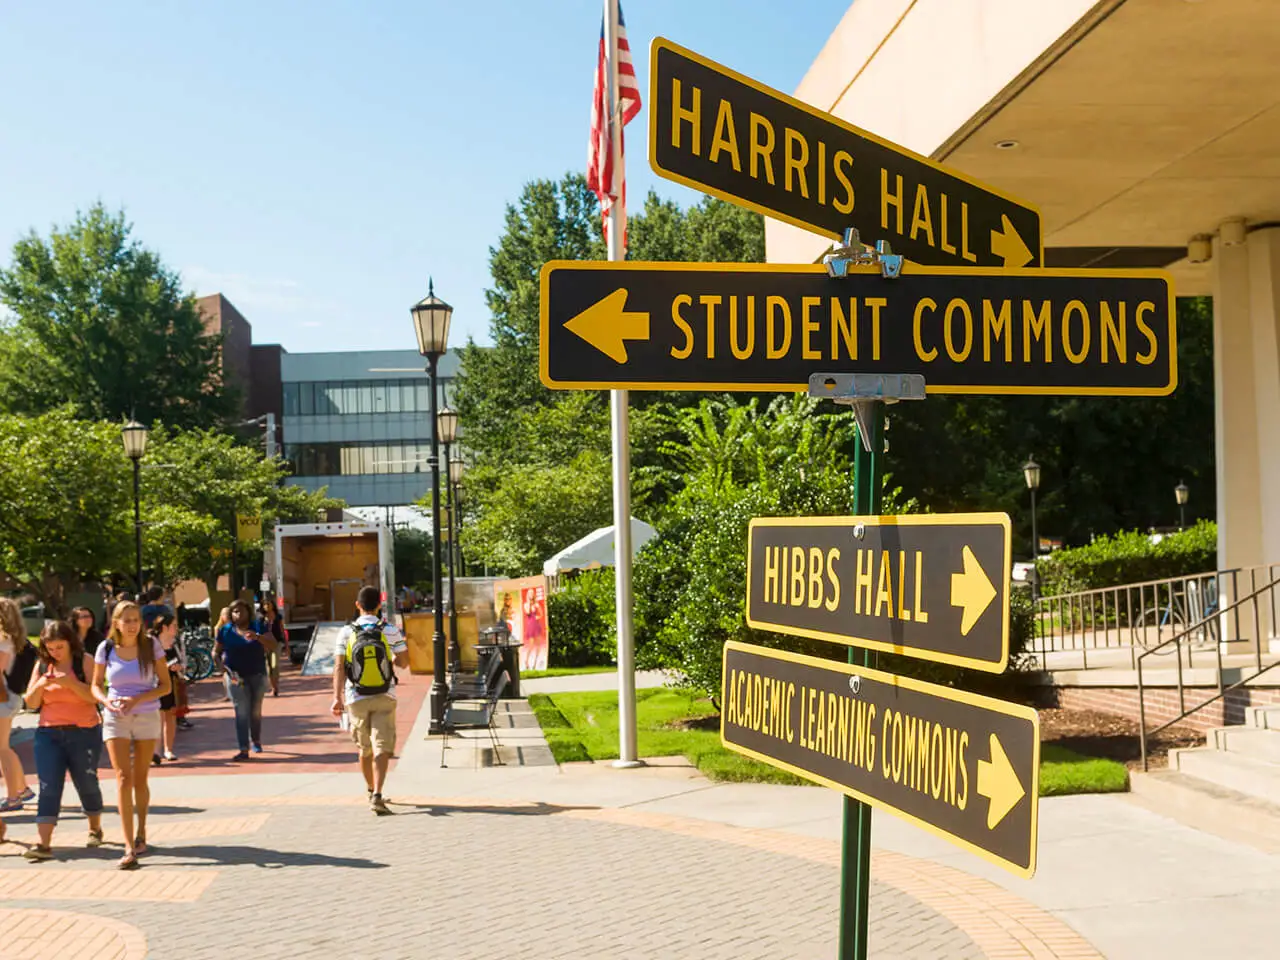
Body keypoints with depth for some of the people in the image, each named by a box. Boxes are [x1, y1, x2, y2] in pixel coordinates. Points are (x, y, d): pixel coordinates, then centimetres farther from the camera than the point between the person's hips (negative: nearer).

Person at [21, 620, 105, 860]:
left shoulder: (85, 661, -4)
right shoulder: (42, 665, 7)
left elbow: (94, 696, -16)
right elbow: (31, 703, 6)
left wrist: (69, 681, -27)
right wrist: (40, 685, -13)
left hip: (84, 733, -3)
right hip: (48, 733, 3)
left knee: (87, 783, 9)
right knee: (48, 787, -6)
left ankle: (95, 829, 32)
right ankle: (44, 844, -12)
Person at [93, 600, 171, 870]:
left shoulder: (152, 646, -5)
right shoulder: (106, 649, -2)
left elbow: (166, 685, -4)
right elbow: (96, 685, 8)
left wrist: (137, 699, -18)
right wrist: (106, 701, -14)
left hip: (147, 717, 0)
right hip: (115, 718, 0)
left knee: (140, 779, 12)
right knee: (123, 778, -11)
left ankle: (141, 833, 34)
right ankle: (130, 848, -14)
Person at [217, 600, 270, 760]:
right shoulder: (226, 631, 0)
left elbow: (271, 643, -16)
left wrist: (257, 637, -35)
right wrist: (222, 668, -13)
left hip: (258, 675, 1)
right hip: (237, 677, -1)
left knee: (256, 711, 12)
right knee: (242, 712, -8)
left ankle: (256, 741, 34)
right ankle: (244, 750, -11)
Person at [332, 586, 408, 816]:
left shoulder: (347, 632, -3)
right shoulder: (390, 631, -4)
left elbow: (339, 667, -8)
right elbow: (404, 662, 0)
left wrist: (337, 697, -10)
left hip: (356, 699, 2)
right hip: (384, 698, -2)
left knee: (365, 749, 17)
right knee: (381, 748, -5)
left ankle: (371, 790, 34)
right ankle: (377, 795, -21)